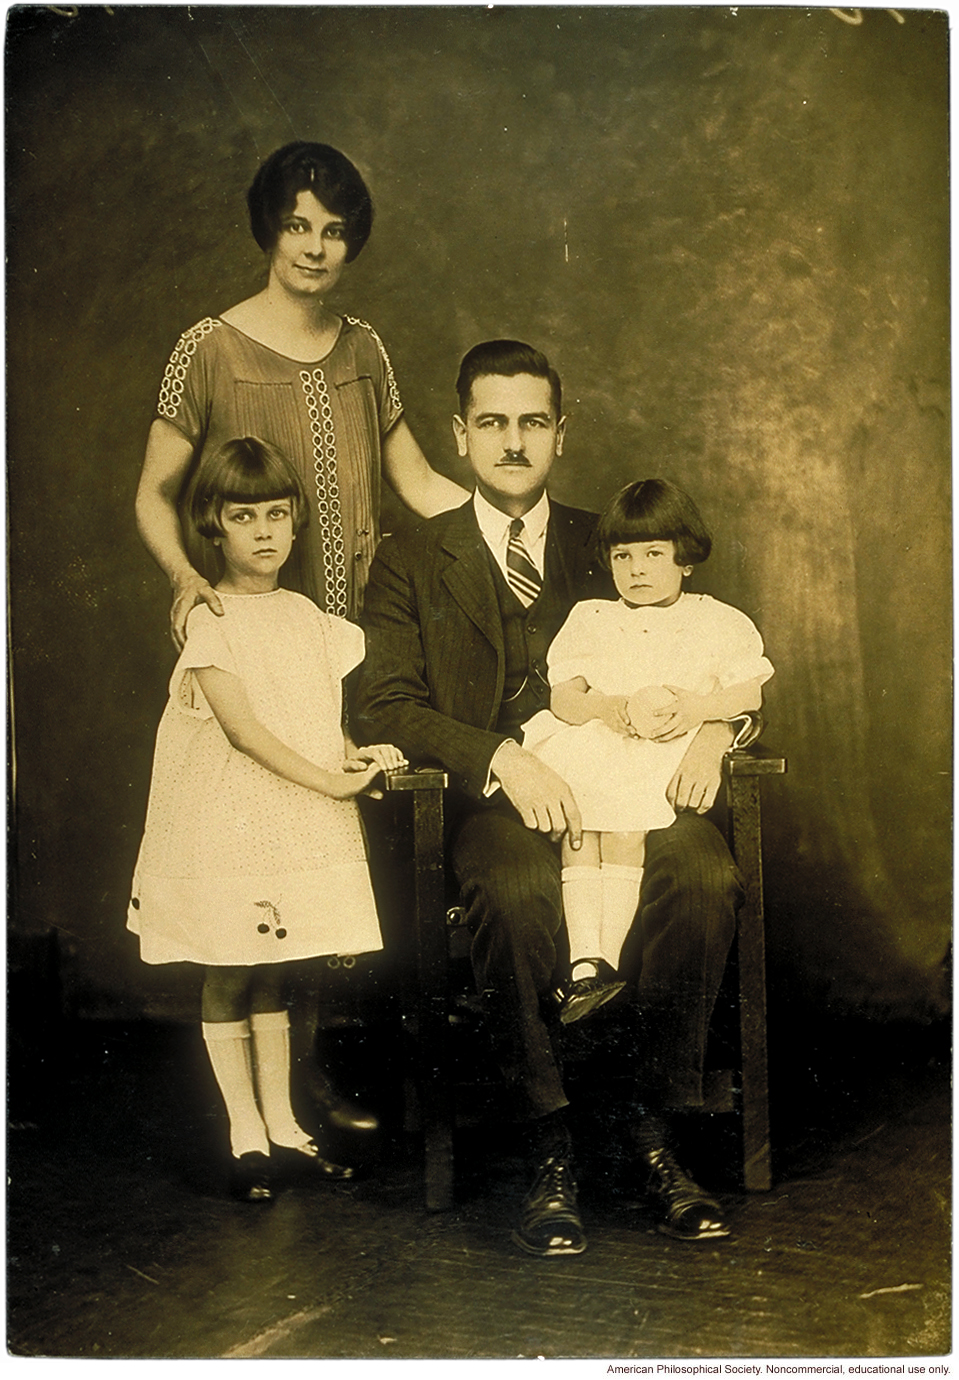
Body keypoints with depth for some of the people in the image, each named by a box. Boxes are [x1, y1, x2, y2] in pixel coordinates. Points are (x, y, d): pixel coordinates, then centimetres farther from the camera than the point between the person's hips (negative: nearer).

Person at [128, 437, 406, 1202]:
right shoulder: (211, 623, -9)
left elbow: (321, 718, 12)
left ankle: (282, 1124, 23)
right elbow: (243, 729, -17)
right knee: (226, 980, 4)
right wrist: (329, 780, -20)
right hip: (226, 822, -5)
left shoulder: (308, 616, 9)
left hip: (297, 823, 5)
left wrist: (355, 756, -8)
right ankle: (247, 1136, 16)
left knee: (271, 978, 14)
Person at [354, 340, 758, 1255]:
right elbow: (385, 707, 1)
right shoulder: (412, 561, 15)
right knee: (517, 891, -36)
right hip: (491, 800, -2)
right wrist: (503, 758, -16)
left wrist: (713, 730, -6)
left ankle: (651, 1132, -16)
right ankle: (551, 1153, -20)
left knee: (707, 876, -30)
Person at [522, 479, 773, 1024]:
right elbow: (563, 698, 8)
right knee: (577, 824, -29)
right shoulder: (589, 618, 21)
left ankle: (607, 960, -31)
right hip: (592, 751, 2)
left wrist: (696, 707, -15)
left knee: (623, 829, -31)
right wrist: (621, 709, -11)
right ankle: (586, 960, -36)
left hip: (671, 762, -2)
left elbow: (750, 693, 5)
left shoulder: (720, 621, 17)